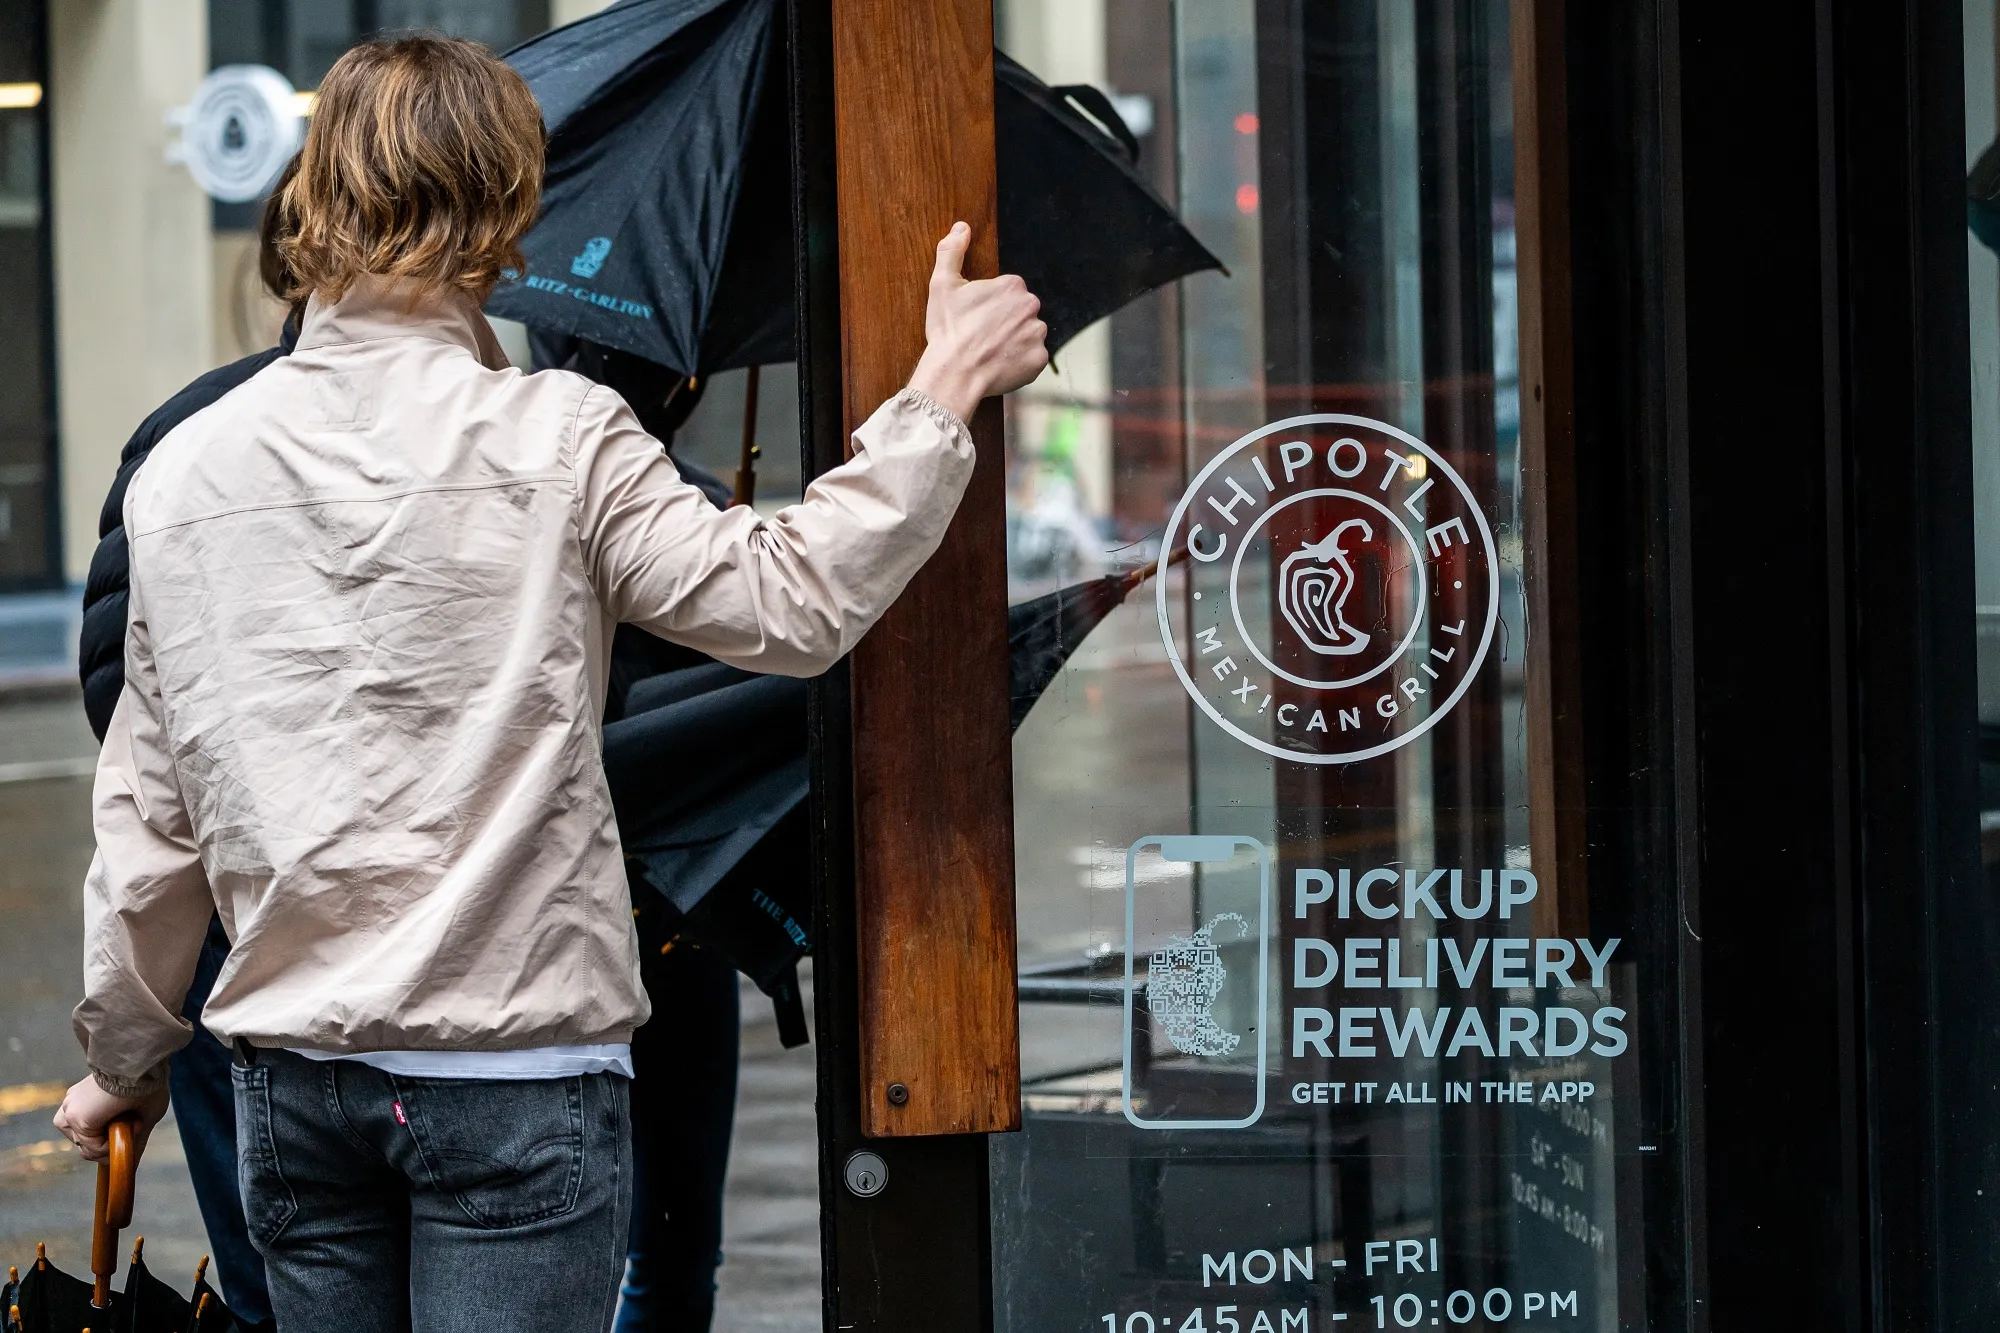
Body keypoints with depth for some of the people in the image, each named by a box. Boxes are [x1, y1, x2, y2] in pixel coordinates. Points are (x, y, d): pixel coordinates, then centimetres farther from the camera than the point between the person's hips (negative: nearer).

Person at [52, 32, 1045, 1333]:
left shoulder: (184, 472, 4)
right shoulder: (556, 440, -9)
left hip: (291, 1070, 4)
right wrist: (944, 389, -2)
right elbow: (793, 603, -12)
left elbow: (149, 822, 8)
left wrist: (125, 1062, 20)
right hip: (519, 1067, -4)